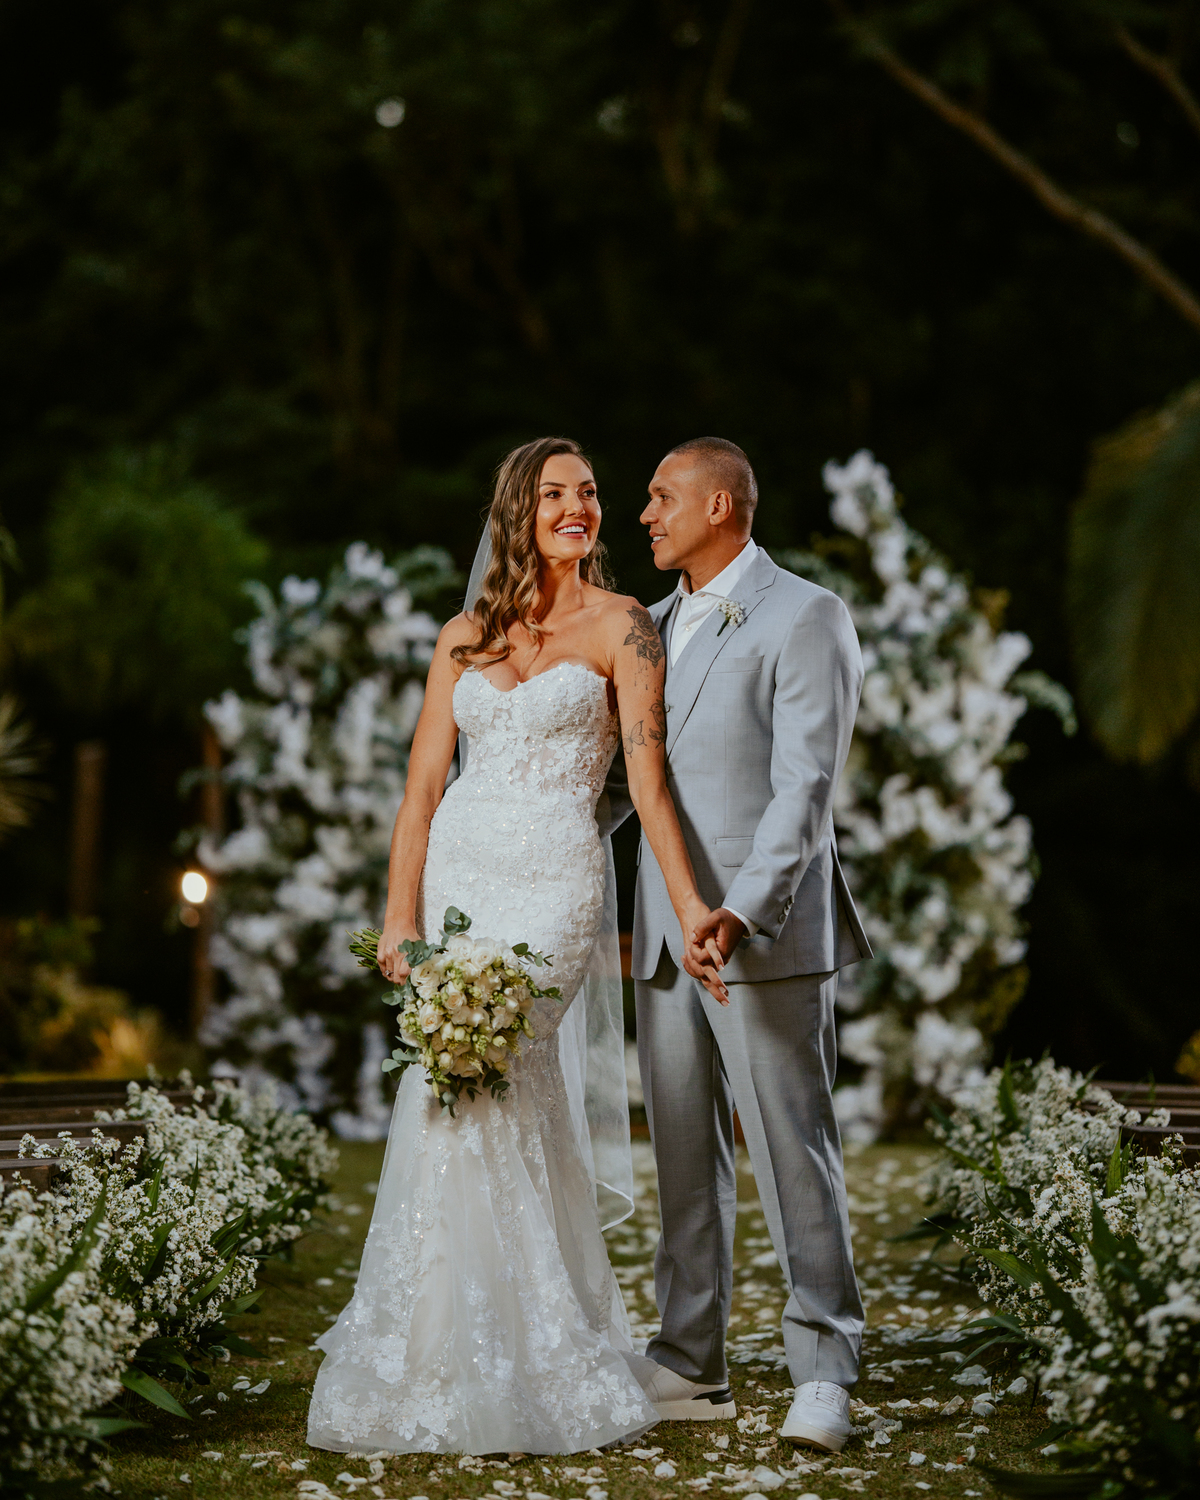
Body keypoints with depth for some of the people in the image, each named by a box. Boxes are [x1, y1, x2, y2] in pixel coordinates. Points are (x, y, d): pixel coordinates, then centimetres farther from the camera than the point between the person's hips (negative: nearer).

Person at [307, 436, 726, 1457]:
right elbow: (423, 785, 11)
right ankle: (553, 1358, 16)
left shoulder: (620, 627, 1)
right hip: (459, 874, 4)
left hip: (556, 882, -4)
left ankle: (453, 1367, -4)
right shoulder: (466, 636, 13)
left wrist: (691, 905, -16)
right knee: (520, 1105, 6)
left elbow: (649, 780, -6)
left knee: (468, 1089, -14)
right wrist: (401, 918, 3)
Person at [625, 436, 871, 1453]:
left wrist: (744, 911, -26)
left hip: (768, 933, -7)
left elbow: (805, 785, -15)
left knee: (794, 1151, -3)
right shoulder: (656, 626, 17)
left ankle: (824, 1374, 5)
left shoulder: (805, 618, -7)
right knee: (685, 1158, 10)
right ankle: (693, 1368, 18)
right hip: (664, 933, 7)